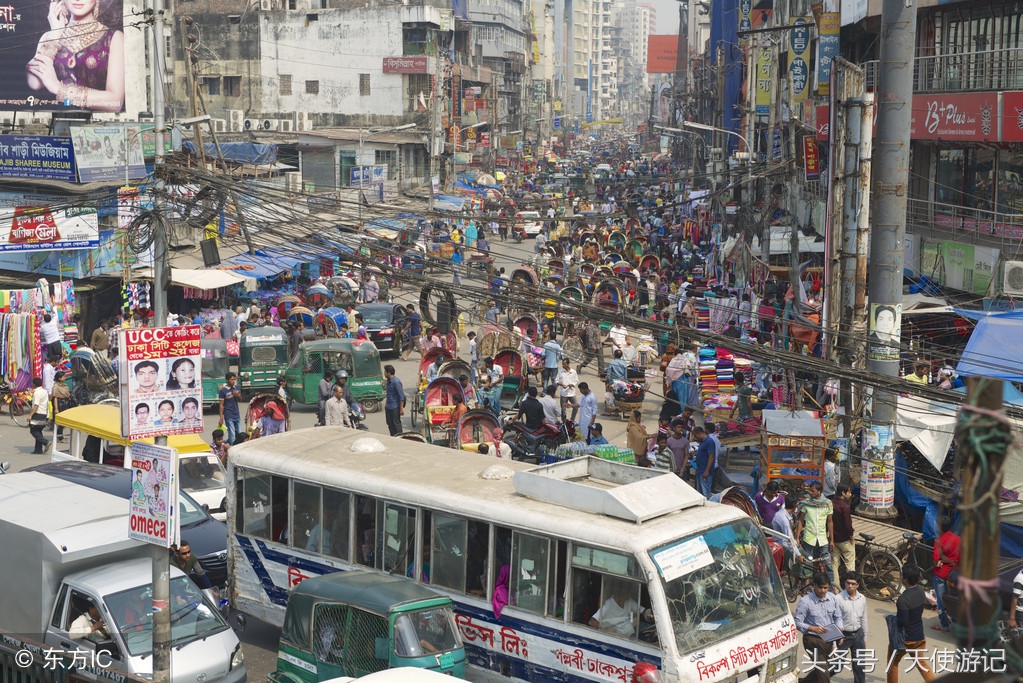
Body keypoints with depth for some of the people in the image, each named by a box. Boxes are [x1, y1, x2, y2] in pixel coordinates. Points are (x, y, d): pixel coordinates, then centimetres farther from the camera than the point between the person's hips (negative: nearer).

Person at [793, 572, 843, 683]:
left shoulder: (832, 598, 1)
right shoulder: (805, 601, -15)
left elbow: (838, 617, 8)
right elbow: (798, 623, -13)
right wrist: (813, 628, -28)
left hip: (829, 640, 6)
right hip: (813, 640, -6)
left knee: (821, 671, 19)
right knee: (823, 671, -9)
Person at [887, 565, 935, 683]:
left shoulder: (903, 600, -29)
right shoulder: (920, 591, -4)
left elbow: (902, 622, -30)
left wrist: (893, 619, -10)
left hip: (905, 638, -7)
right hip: (919, 637, 7)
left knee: (893, 663, 15)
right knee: (921, 663, 20)